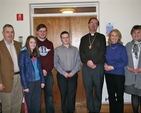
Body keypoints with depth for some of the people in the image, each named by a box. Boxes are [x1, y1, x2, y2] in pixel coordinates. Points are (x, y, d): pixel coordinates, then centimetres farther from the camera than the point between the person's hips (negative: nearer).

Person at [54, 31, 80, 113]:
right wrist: (64, 73, -11)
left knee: (72, 94, 4)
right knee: (63, 94, 6)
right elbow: (56, 64, -2)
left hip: (73, 75, 1)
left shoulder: (75, 49, 7)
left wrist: (72, 72, -10)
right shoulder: (57, 50, 4)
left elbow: (78, 62, 2)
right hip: (62, 75, 0)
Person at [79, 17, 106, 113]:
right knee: (88, 90, 5)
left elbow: (102, 52, -3)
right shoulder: (84, 38, 15)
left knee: (98, 90, 2)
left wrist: (93, 61, -12)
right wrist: (87, 62, -12)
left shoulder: (101, 37, 9)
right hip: (86, 67, 2)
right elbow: (81, 52, 5)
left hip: (98, 66, -2)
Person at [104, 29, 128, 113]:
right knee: (111, 95, 12)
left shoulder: (122, 48, -6)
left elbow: (125, 62, -9)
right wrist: (105, 65, -11)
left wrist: (113, 67, -16)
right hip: (108, 75, 4)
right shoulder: (107, 48, 5)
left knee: (119, 96, 5)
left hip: (119, 75, -3)